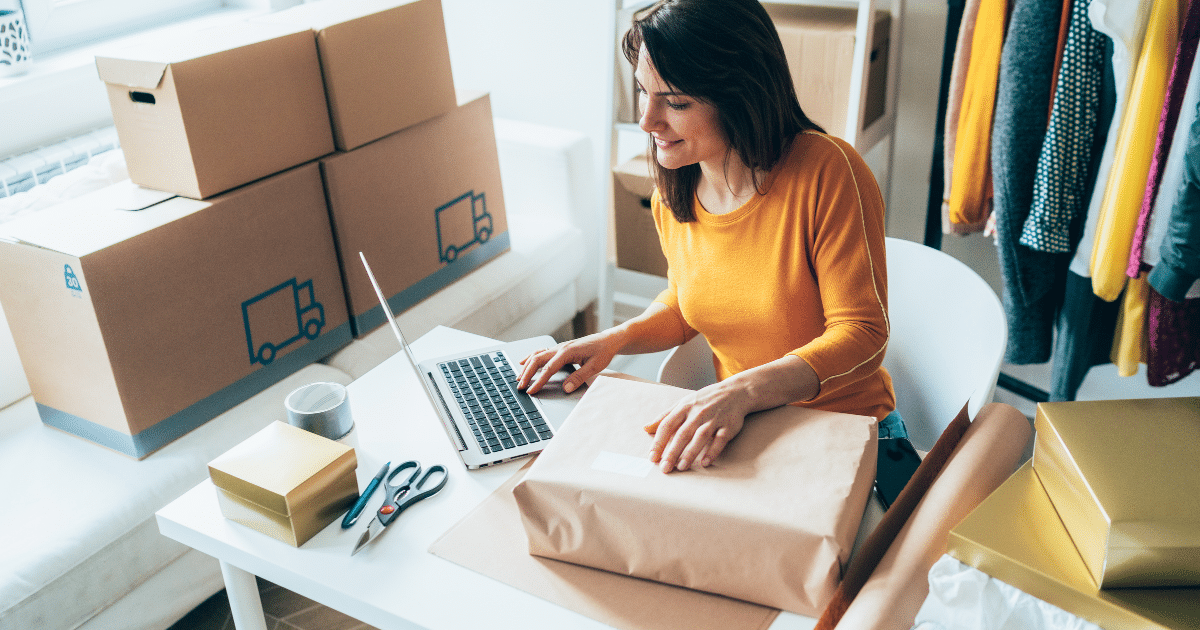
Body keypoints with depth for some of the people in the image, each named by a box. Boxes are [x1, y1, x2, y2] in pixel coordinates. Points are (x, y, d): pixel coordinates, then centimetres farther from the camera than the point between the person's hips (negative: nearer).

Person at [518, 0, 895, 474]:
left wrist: (744, 389, -35)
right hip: (736, 429, 5)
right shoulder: (673, 191, -1)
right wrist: (616, 339, -3)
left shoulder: (826, 172, -20)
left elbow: (863, 333, -20)